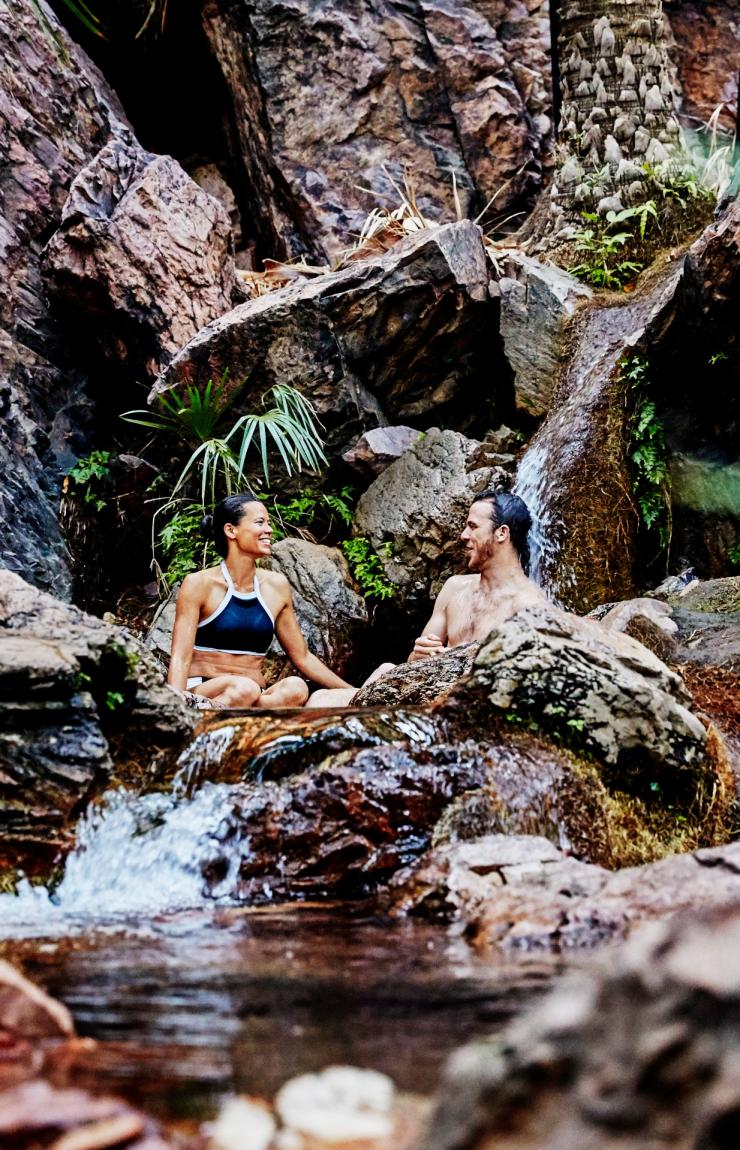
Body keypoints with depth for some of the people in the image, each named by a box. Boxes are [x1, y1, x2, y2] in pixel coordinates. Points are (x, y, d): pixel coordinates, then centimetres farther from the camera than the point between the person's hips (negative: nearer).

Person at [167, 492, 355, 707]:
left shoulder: (276, 586, 12)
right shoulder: (199, 584, -3)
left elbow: (302, 657, 21)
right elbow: (181, 658, -11)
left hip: (255, 698, 5)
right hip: (201, 694, -5)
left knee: (296, 687, -30)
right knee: (245, 689, -38)